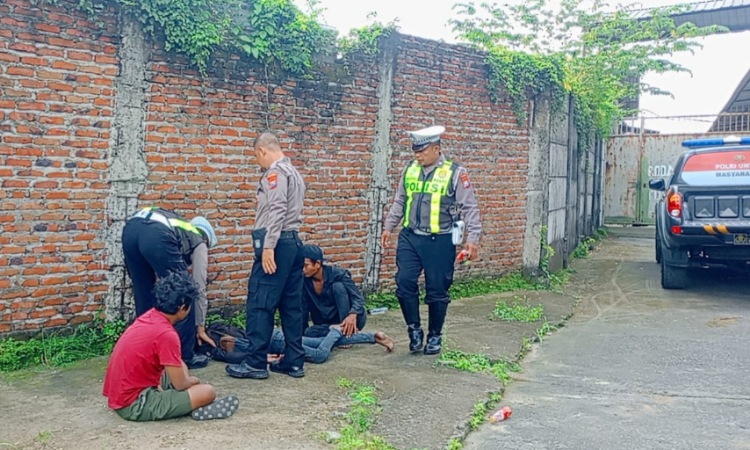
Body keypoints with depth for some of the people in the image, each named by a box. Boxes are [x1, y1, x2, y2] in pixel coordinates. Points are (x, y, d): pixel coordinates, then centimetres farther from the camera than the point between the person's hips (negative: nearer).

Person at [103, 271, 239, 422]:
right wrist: (194, 381, 7)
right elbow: (181, 384, -13)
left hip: (120, 395, 9)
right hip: (134, 405, -9)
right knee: (207, 392, -16)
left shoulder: (149, 317, 4)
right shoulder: (166, 334, -22)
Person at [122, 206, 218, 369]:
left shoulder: (181, 230, 42)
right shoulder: (199, 242, 28)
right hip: (157, 235, -7)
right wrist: (200, 327, 34)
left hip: (131, 229, 7)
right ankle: (185, 356, 18)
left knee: (144, 297, 23)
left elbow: (163, 283, 45)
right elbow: (199, 287, 26)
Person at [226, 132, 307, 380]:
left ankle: (255, 363, 0)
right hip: (294, 241, 10)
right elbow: (290, 210, 14)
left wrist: (268, 246, -22)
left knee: (260, 304, -4)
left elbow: (276, 211, -19)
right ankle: (294, 361, 12)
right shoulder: (294, 172, 21)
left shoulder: (275, 171, -7)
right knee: (291, 305, 9)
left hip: (276, 243, -9)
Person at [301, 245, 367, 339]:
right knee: (309, 332, -26)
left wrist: (352, 315, -44)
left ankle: (347, 332, -25)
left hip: (352, 318, -3)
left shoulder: (337, 273, -20)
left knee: (338, 286, -27)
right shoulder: (305, 281, -8)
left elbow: (358, 297, -25)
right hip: (329, 323, 4)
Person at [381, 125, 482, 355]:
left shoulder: (455, 172, -7)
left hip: (440, 242, -4)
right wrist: (388, 227, 17)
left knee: (437, 291, 4)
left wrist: (472, 238, -11)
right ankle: (414, 330, 16)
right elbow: (399, 203, 18)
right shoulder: (409, 170, 7)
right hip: (409, 238, 4)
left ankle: (435, 336, 22)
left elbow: (469, 208, -6)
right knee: (404, 283, -2)